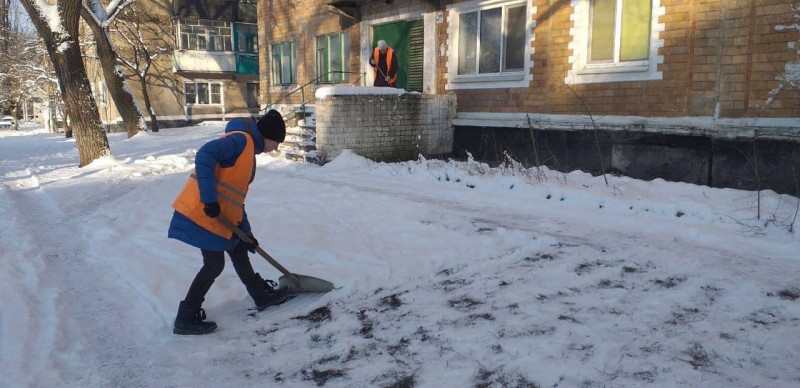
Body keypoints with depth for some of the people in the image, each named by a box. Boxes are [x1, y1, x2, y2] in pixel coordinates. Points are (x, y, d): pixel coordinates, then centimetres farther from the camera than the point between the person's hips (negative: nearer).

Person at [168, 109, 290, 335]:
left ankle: (262, 295, 35)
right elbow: (204, 156, -28)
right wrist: (210, 200, -27)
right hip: (201, 213, -10)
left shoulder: (249, 151, 18)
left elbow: (236, 196, 20)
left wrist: (246, 233, 18)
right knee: (214, 265, -4)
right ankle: (186, 319, 8)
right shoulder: (240, 140, -12)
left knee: (239, 250, 19)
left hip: (220, 215, 10)